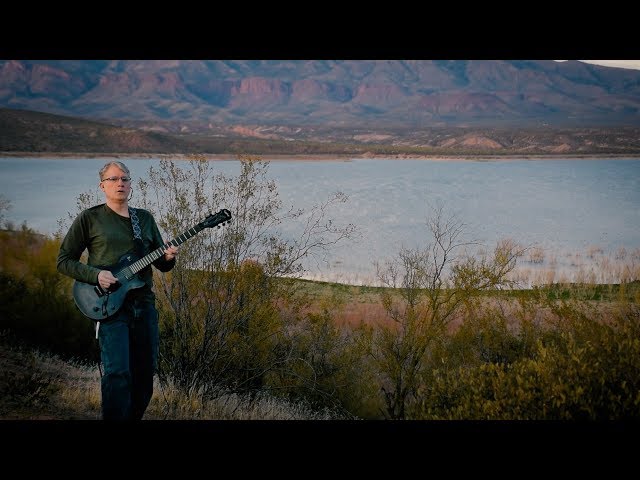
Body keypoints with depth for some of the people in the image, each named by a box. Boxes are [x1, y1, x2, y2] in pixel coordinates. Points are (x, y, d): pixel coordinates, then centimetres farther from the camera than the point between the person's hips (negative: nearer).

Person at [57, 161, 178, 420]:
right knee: (118, 372, -17)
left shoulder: (145, 218, 14)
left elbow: (160, 264, 17)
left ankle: (134, 416, 25)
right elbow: (64, 260, 2)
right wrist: (96, 275, -13)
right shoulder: (90, 218, 1)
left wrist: (168, 258, -7)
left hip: (144, 304, 5)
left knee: (145, 372, 8)